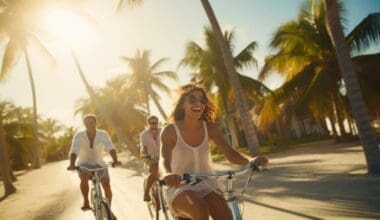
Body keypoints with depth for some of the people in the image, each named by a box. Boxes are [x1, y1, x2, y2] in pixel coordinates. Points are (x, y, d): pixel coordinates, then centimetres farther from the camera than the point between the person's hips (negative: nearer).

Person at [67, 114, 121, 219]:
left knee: (106, 184, -15)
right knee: (84, 178, -32)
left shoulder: (103, 134, -17)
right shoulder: (79, 135, -18)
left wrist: (115, 160, -47)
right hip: (84, 164, -1)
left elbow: (110, 148, -29)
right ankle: (86, 201, -8)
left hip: (99, 163, 1)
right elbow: (74, 151, -29)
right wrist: (72, 164, -47)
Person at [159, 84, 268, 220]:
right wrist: (167, 174, -53)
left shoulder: (209, 128, -3)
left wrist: (251, 161, -32)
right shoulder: (170, 131, -12)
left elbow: (231, 154, -10)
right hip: (180, 188, -3)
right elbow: (163, 160, -28)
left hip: (205, 186, 3)